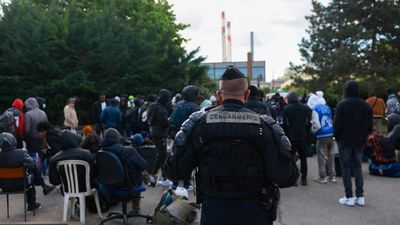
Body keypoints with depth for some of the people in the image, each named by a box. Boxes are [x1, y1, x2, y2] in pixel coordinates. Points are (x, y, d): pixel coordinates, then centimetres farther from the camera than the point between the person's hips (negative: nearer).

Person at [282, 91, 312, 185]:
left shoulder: (286, 109, -4)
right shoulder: (305, 108, 3)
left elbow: (284, 124, -7)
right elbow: (309, 123, 2)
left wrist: (285, 135, 2)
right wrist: (307, 134, 8)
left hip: (291, 136, -2)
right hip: (303, 137, 2)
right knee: (303, 157, 12)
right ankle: (304, 178, 12)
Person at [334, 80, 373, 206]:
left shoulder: (342, 105, -13)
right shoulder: (365, 105, 4)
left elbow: (337, 124, -13)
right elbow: (370, 125, 6)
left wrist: (336, 137, 2)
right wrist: (364, 136, 17)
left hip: (345, 141, -5)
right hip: (360, 141, 5)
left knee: (346, 168, 3)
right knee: (357, 167, 13)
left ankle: (349, 197, 2)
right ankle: (360, 196, 12)